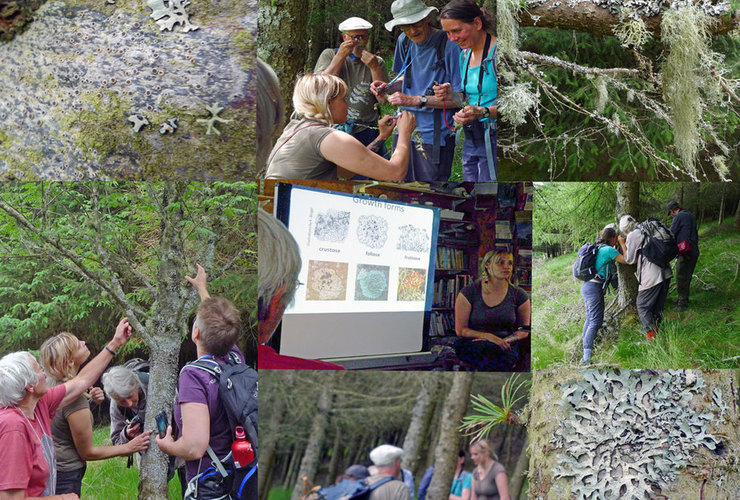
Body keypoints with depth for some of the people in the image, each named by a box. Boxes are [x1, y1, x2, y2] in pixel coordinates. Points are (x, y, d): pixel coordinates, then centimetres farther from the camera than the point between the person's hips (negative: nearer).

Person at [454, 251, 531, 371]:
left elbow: (524, 330, 13)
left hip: (507, 346, 1)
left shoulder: (519, 295, 5)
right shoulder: (468, 293, -1)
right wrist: (489, 337, -16)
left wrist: (505, 340, -9)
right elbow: (460, 330, 0)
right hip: (473, 344, -1)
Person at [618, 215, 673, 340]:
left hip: (651, 277, -7)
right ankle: (656, 331, 26)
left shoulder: (632, 237, -6)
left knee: (643, 307, 5)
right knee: (658, 307, 19)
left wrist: (622, 244, 12)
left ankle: (653, 339, 1)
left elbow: (630, 260, 2)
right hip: (665, 273, 7)